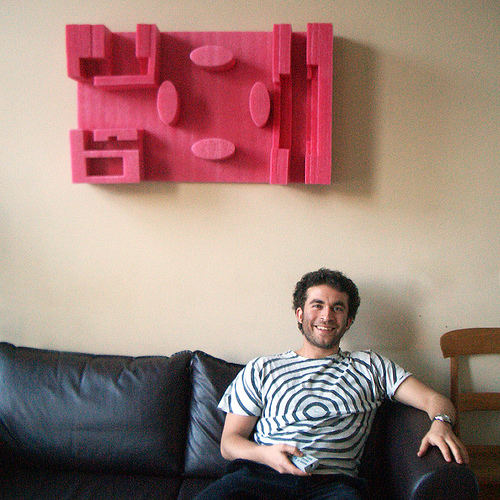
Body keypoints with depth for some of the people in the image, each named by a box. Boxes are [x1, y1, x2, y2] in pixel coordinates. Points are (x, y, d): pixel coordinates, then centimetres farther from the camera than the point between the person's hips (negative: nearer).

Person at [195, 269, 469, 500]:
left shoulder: (369, 366, 19)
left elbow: (434, 399, 12)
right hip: (259, 475, 1)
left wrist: (441, 424, -14)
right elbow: (229, 441, 12)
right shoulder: (260, 370, 16)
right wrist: (266, 454, -10)